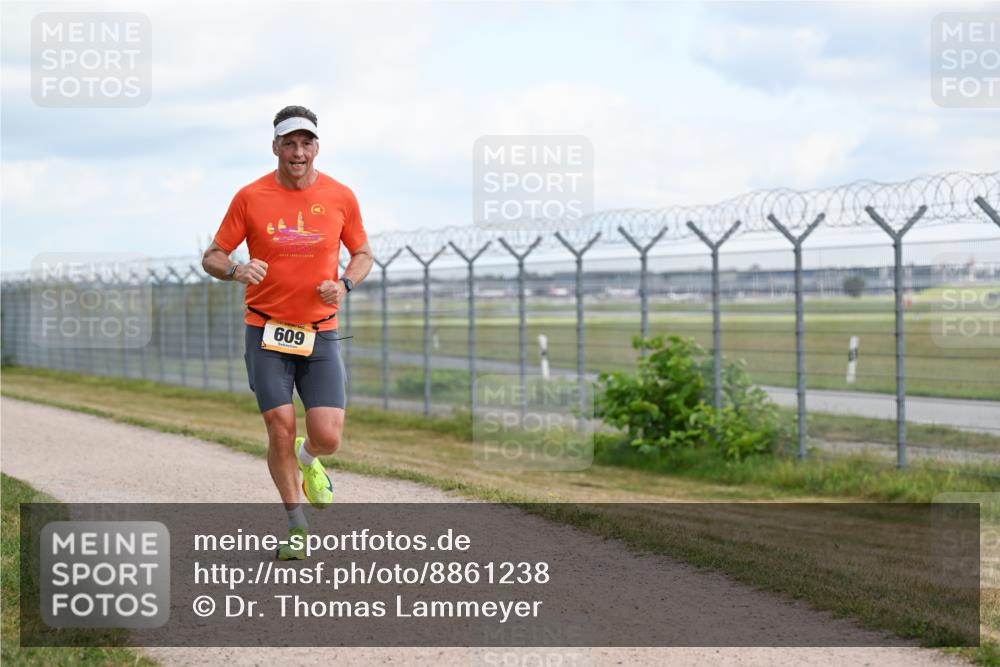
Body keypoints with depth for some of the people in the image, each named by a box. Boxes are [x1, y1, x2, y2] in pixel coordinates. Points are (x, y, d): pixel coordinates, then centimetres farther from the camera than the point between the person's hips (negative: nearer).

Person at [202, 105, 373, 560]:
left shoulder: (340, 197, 0)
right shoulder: (251, 198, -4)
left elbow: (363, 254, 13)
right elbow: (212, 258, 1)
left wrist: (344, 284, -8)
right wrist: (236, 270, -22)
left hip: (320, 334, 1)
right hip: (266, 332, -1)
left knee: (327, 438, -10)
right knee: (281, 432, -8)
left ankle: (307, 459, 29)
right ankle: (295, 520, 15)